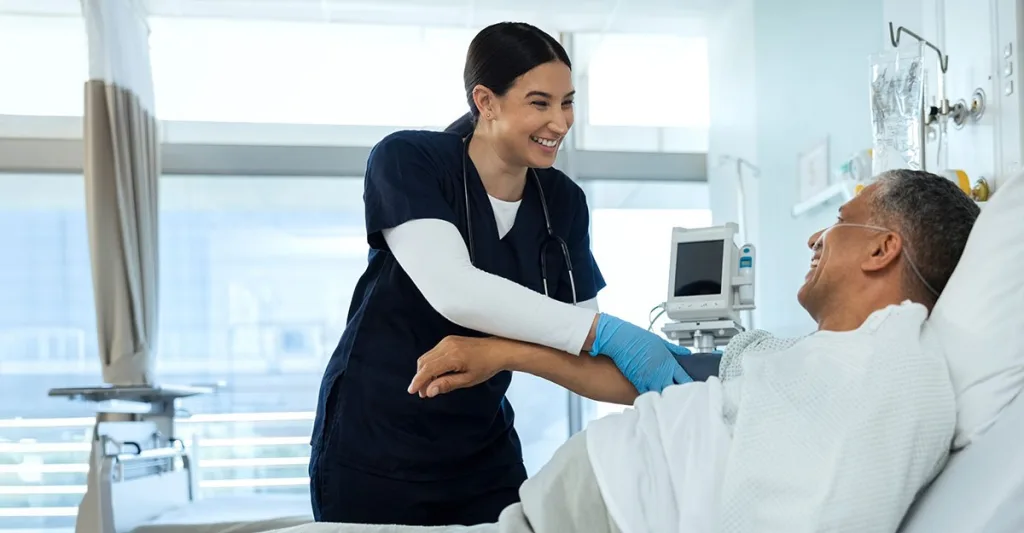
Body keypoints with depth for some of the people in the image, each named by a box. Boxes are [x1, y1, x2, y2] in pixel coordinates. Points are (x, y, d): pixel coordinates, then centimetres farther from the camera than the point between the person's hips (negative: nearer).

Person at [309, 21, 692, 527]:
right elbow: (452, 291, -30)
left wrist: (653, 367, -19)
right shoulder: (406, 161, -15)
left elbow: (579, 341, 1)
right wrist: (604, 332, -35)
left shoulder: (562, 202, 0)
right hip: (375, 450, -4)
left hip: (484, 451, 4)